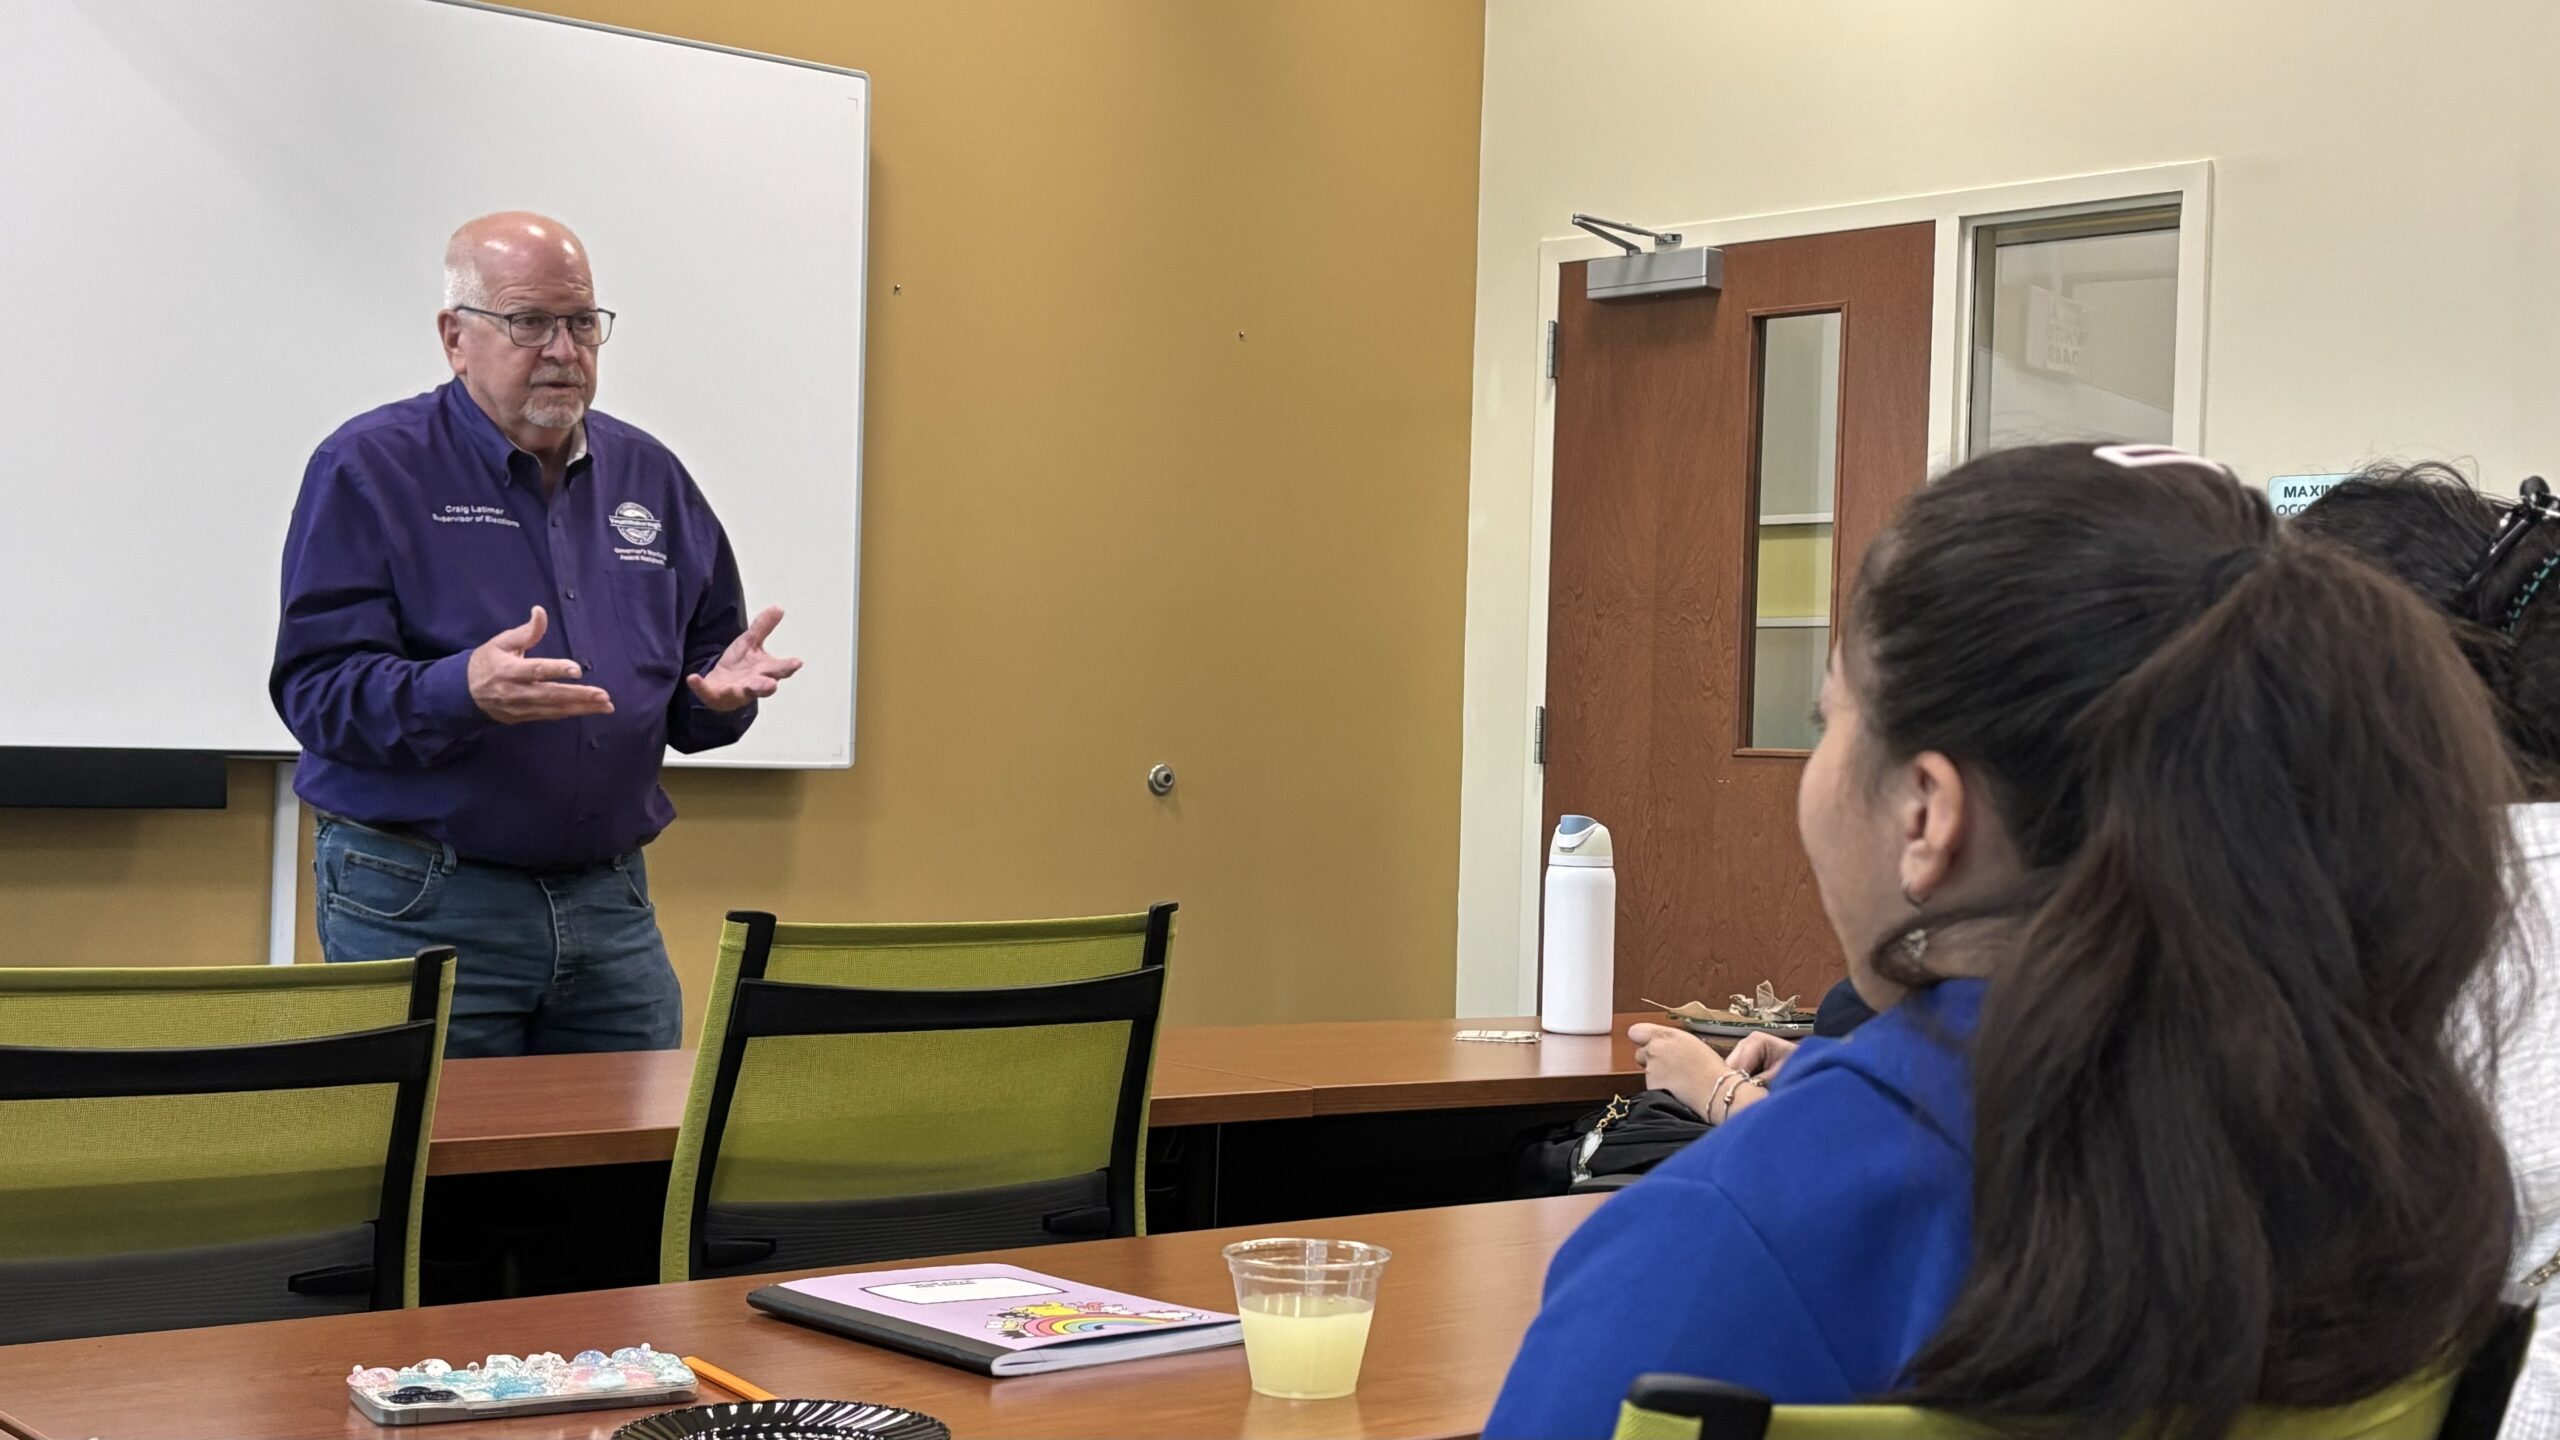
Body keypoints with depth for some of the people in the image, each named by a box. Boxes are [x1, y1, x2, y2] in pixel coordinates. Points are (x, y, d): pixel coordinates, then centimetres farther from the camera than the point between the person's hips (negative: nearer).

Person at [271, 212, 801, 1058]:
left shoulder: (650, 479, 12)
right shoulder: (370, 469, -5)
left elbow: (690, 682, 19)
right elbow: (316, 688, -14)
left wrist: (721, 693, -5)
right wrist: (463, 693, -31)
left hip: (612, 907, 5)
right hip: (421, 910, -5)